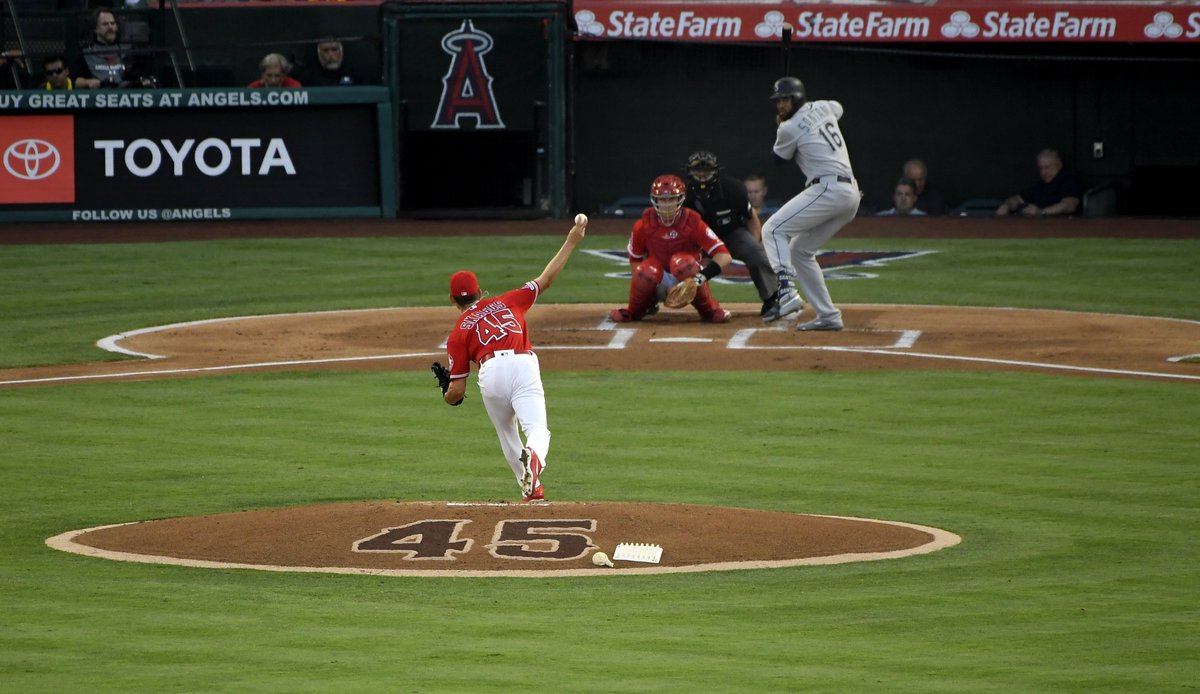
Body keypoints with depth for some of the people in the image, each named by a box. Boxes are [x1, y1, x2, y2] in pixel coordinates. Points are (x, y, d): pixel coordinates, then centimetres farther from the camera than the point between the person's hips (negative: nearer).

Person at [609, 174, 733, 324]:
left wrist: (703, 276, -38)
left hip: (687, 280, -1)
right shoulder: (643, 226, -10)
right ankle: (634, 312, -1)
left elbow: (725, 256, -22)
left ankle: (710, 311, -12)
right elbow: (634, 260, 2)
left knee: (682, 261, -34)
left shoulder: (693, 223, -17)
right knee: (646, 270, -33)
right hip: (659, 282, 1)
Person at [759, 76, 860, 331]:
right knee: (800, 250, 16)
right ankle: (828, 315, 12)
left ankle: (787, 293, -29)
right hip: (851, 194, 9)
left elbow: (779, 158, 12)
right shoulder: (822, 108, 17)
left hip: (828, 189, -9)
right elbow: (838, 108, 43)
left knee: (773, 229, -11)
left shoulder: (789, 128, -6)